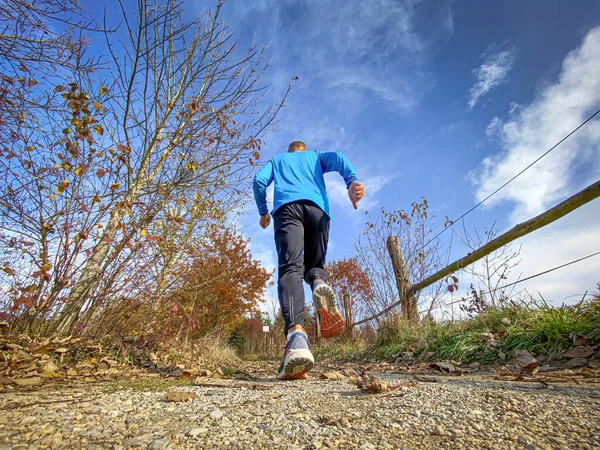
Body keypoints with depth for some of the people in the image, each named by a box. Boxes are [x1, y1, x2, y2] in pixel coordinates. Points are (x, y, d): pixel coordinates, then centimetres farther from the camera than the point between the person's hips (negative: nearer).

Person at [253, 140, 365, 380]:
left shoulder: (277, 159, 35)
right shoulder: (315, 155, 35)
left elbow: (259, 181, 17)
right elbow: (337, 158, 12)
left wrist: (263, 212, 30)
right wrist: (352, 181, -6)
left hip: (286, 207, -1)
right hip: (317, 208, 1)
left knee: (290, 268, -17)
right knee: (313, 264, 12)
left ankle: (296, 333, -43)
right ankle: (319, 283, -27)